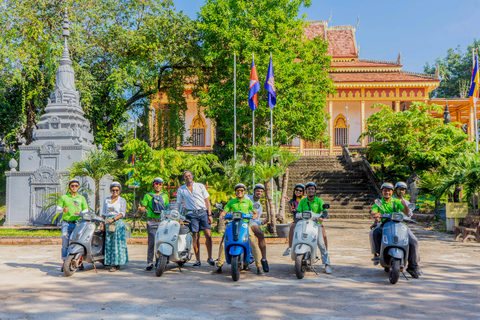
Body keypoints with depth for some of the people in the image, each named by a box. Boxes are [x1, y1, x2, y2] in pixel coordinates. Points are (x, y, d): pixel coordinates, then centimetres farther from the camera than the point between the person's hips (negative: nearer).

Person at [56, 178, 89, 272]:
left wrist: (80, 213, -9)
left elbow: (86, 211, 12)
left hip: (78, 223, 1)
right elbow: (57, 209, 9)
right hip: (66, 223, -1)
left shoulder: (81, 198, 13)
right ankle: (64, 263, 1)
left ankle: (80, 262, 9)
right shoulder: (63, 197, 11)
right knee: (65, 243, -5)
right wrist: (63, 210, -14)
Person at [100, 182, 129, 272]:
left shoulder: (122, 200, 6)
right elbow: (104, 213, 16)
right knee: (109, 243, -2)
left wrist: (113, 219, -15)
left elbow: (122, 214, -3)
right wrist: (102, 224, 5)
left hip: (118, 223, -3)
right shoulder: (106, 200, 17)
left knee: (117, 243, -8)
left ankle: (116, 263, -7)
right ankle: (111, 263, 1)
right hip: (108, 224, 3)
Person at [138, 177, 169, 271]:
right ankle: (149, 263, 1)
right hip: (151, 222, -2)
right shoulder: (148, 196, 11)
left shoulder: (165, 196, 18)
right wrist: (140, 209, -17)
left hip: (162, 221, 2)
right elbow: (143, 208, 5)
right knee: (151, 243, -5)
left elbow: (167, 209, 22)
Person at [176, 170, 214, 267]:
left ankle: (210, 258, 0)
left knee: (208, 235, -9)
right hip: (192, 214, 0)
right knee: (196, 237, -2)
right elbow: (179, 204, 15)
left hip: (204, 212, 0)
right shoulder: (180, 190, 12)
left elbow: (207, 200, 9)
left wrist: (210, 214, 1)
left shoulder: (200, 186, 11)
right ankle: (197, 260, 6)